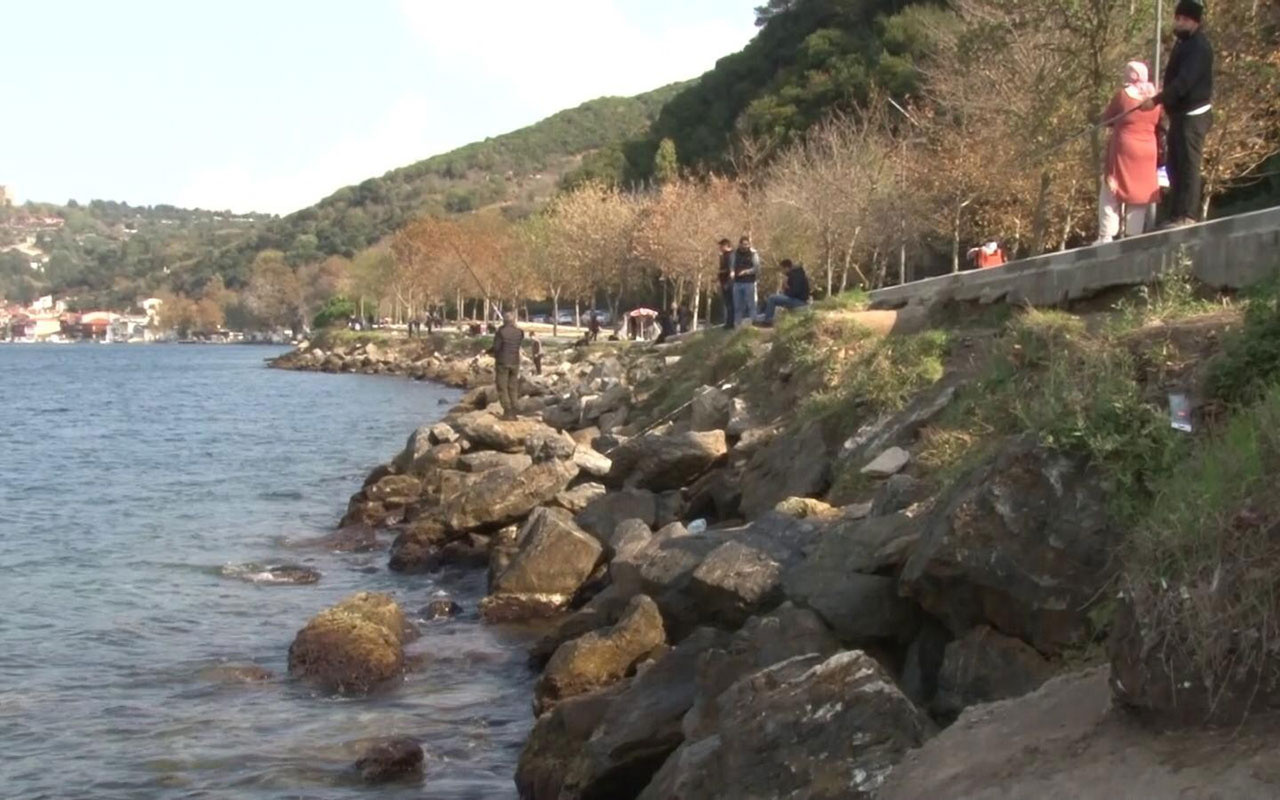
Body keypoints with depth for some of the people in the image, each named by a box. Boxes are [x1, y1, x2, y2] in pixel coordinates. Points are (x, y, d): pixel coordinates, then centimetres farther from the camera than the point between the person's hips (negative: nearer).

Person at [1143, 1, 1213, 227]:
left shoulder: (1198, 46, -15)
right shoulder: (1183, 43, 18)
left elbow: (1184, 81, -24)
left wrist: (1157, 100, -26)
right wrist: (1162, 101, 13)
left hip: (1193, 115, -11)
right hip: (1180, 114, 11)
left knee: (1188, 165, -11)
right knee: (1176, 165, 13)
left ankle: (1187, 216, -11)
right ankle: (1177, 215, 18)